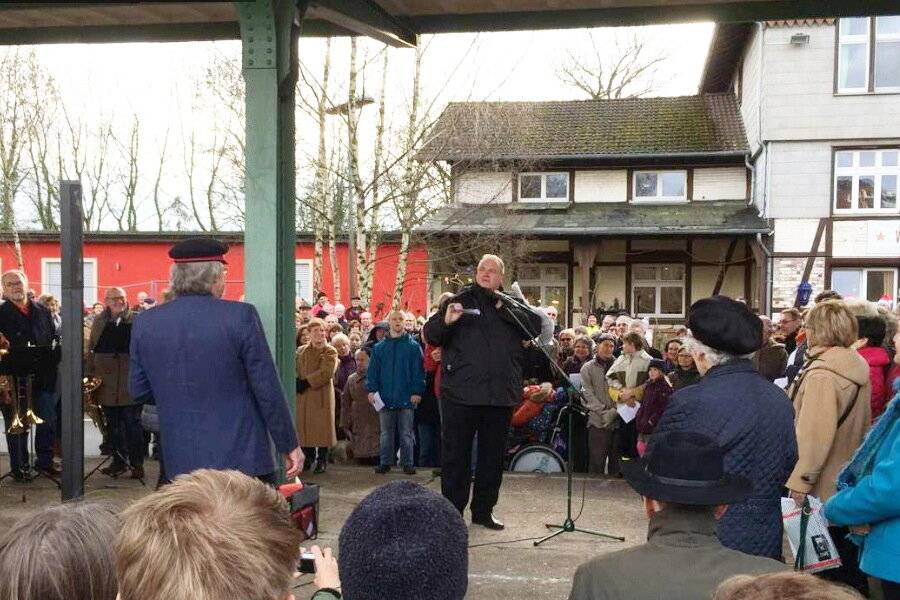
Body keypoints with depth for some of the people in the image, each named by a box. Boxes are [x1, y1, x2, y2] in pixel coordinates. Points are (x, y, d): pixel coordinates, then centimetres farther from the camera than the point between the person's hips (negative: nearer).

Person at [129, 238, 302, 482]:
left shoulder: (144, 323, 1)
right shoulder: (240, 316, -10)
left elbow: (138, 392, 9)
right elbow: (268, 390, -8)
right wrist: (289, 444, 2)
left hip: (182, 464, 4)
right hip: (244, 458, -3)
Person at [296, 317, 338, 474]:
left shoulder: (330, 352, 0)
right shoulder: (301, 351, 15)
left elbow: (326, 373, -12)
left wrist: (306, 382, -14)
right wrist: (297, 383, -12)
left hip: (322, 395, -4)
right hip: (303, 396, 4)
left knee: (322, 427, -3)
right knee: (304, 425, 4)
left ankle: (322, 461, 5)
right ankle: (308, 459, 17)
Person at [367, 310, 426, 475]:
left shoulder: (413, 346, 1)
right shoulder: (379, 347, 8)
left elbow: (418, 371, -3)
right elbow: (373, 371, 7)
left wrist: (417, 391, -10)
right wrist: (371, 389, -3)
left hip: (406, 398, -2)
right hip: (385, 397, 2)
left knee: (406, 433, 3)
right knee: (386, 433, 8)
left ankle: (408, 463, 10)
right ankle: (385, 463, 15)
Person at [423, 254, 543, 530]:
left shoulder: (512, 305, 12)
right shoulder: (459, 301, 5)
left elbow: (536, 326, -4)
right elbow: (430, 335, -1)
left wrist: (504, 309, -12)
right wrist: (445, 321, -22)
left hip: (501, 394, 3)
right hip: (460, 393, -3)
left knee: (493, 455, 11)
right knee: (455, 454, 1)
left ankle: (483, 510, 24)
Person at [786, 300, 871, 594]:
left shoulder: (821, 373, -20)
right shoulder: (857, 367, 6)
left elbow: (814, 435, -25)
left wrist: (799, 482, -20)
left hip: (823, 492, -8)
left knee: (824, 570, 3)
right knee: (850, 567, 18)